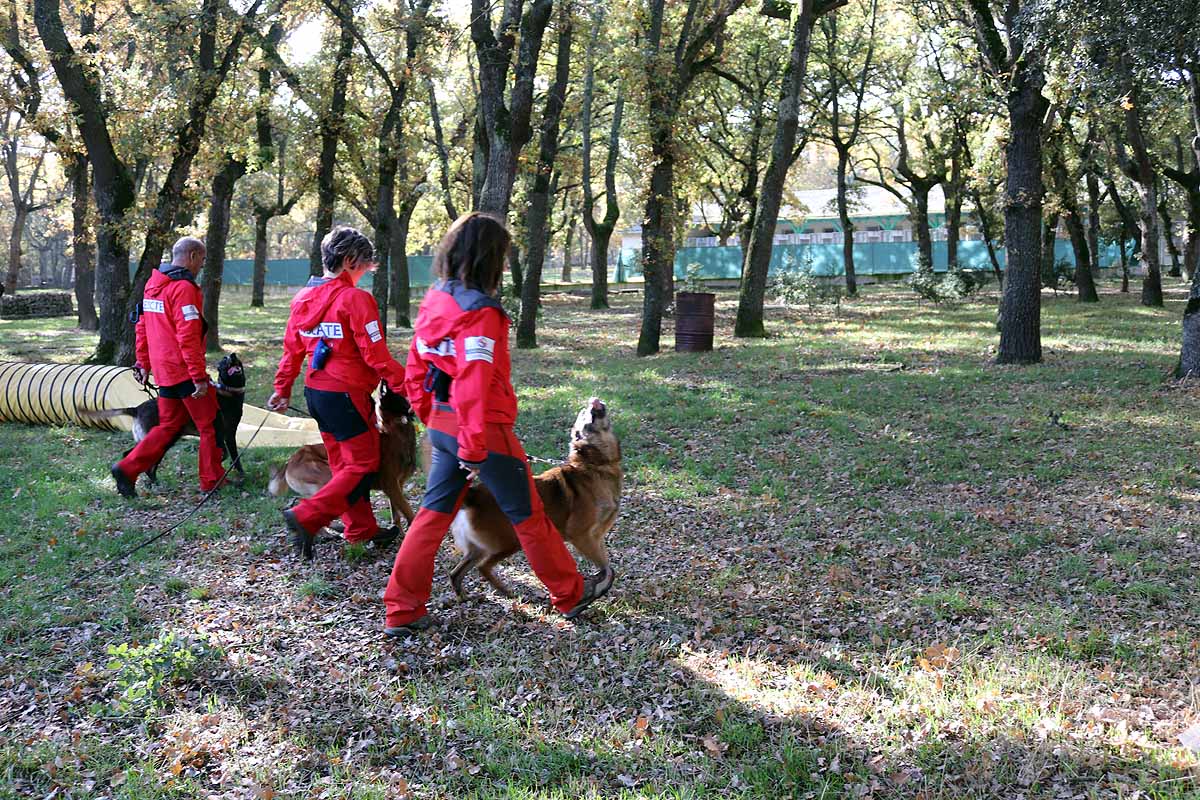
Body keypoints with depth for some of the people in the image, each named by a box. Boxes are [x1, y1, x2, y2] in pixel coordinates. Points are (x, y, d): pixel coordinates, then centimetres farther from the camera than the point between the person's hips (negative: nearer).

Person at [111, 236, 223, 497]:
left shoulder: (153, 285, 12)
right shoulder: (184, 288, -16)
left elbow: (142, 327, 17)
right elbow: (188, 338, -21)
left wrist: (144, 363, 22)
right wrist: (199, 377, -20)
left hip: (164, 371, 9)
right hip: (184, 370, -9)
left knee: (169, 426, 17)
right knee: (210, 425, 4)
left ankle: (128, 468, 10)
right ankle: (212, 482, 12)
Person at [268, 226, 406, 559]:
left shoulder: (303, 297, 8)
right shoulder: (355, 298, -16)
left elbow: (292, 349, 14)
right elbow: (376, 354, -17)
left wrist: (283, 388, 21)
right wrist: (403, 383, -8)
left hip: (315, 392, 9)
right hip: (347, 394, -9)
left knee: (343, 464, 17)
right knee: (363, 465, 2)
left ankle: (363, 530, 24)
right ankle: (306, 518, -7)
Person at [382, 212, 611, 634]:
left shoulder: (434, 302, 5)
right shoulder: (480, 311, -21)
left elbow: (415, 370, 11)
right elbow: (472, 385, -25)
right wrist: (474, 449, -20)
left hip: (441, 426, 7)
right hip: (484, 429, -7)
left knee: (433, 513, 13)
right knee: (528, 515, 8)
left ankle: (402, 611, 14)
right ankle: (571, 593, 26)